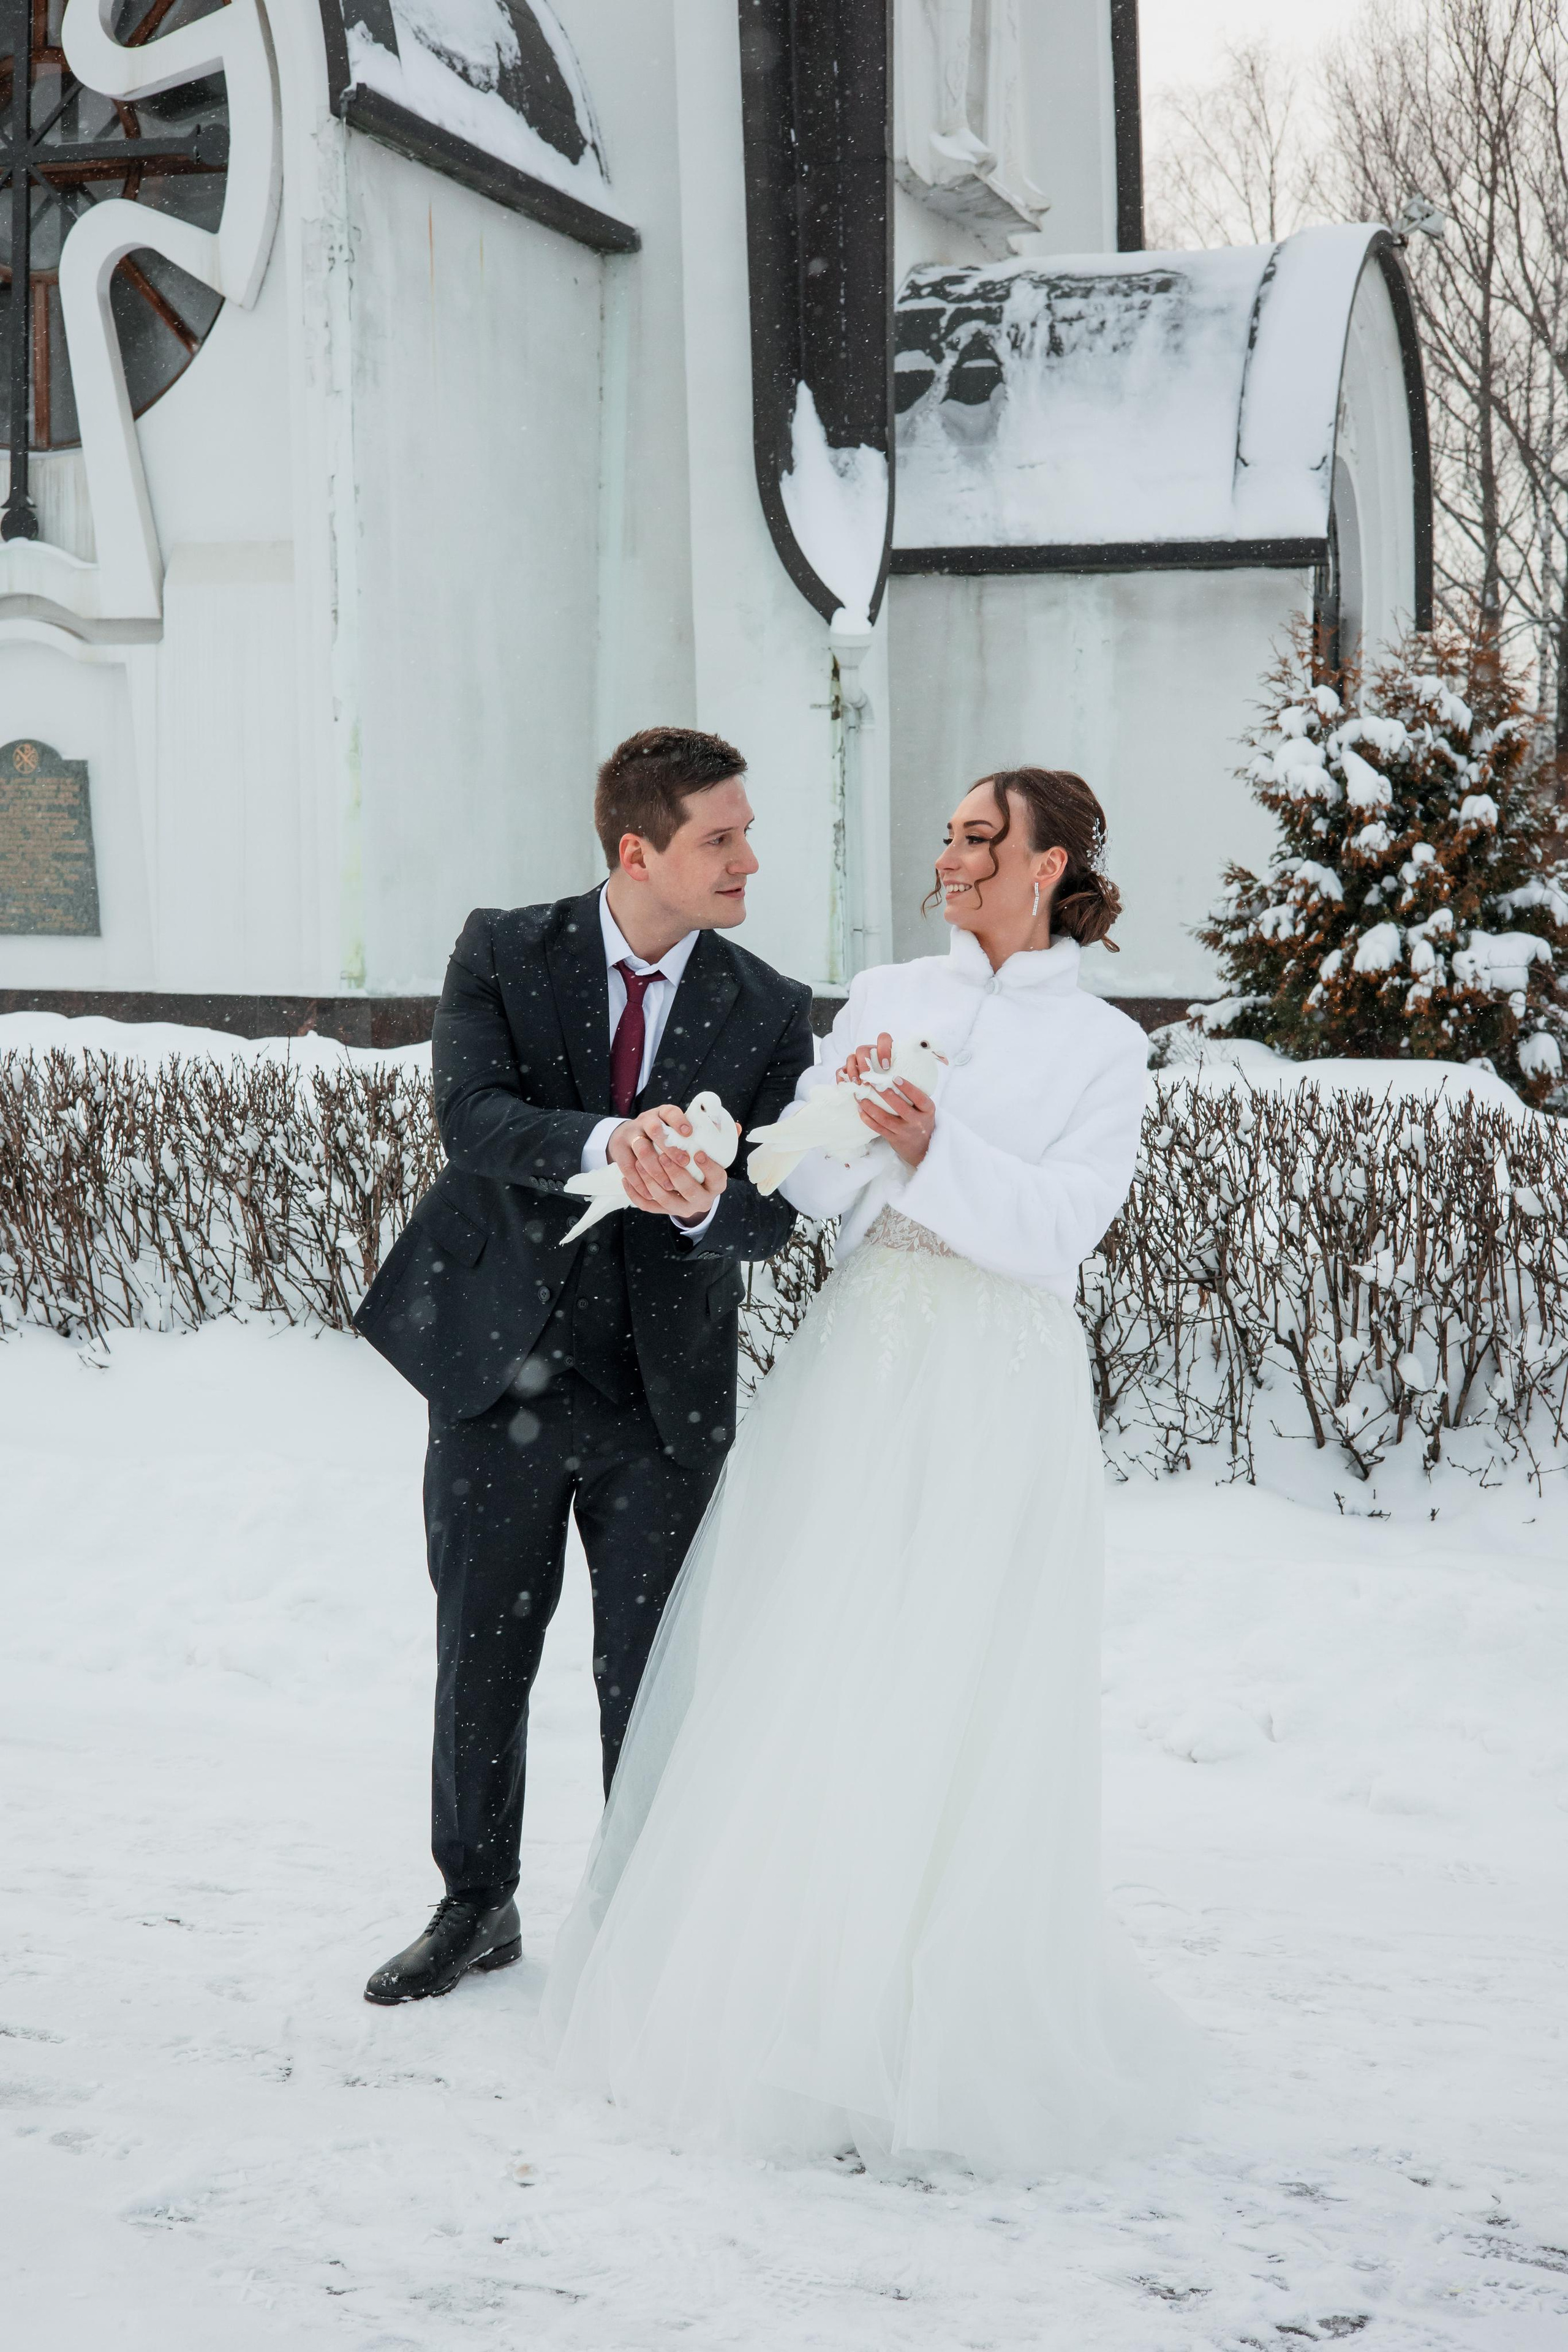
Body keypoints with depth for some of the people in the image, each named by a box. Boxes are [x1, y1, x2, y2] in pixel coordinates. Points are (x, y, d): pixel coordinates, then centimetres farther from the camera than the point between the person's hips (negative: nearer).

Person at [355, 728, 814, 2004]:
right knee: (481, 1656, 13)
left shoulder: (770, 1012, -2)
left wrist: (703, 1201, -34)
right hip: (502, 1367, 0)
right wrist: (608, 1141, -38)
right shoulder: (503, 953, -5)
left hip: (665, 1389, 0)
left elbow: (773, 1211, -10)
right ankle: (478, 1906, 34)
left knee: (650, 1677, 8)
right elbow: (472, 1117, -20)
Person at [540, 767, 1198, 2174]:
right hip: (860, 1363, 4)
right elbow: (810, 1197, 6)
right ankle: (781, 1970, 18)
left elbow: (1059, 1232, -10)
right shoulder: (885, 997, 11)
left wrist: (936, 1149, -22)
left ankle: (940, 2017, 14)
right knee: (803, 1679, 4)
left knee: (955, 1703, -1)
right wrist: (845, 1119, -14)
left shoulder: (1102, 1044, 1)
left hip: (997, 1387, -3)